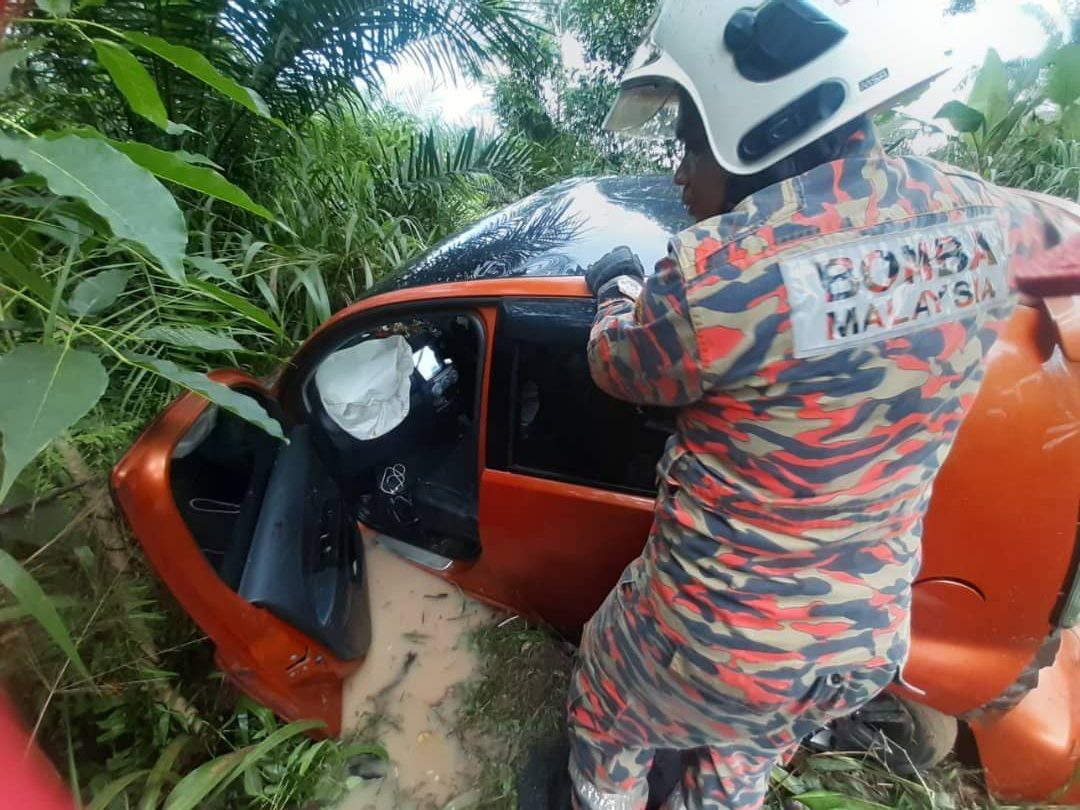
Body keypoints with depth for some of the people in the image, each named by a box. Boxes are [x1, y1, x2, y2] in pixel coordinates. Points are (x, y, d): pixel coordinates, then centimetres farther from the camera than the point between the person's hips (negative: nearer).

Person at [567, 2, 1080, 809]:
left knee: (607, 731, 29)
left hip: (716, 640, -5)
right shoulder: (978, 217, -10)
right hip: (871, 640, 6)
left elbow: (619, 367, -8)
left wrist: (617, 289, 13)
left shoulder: (715, 274, -30)